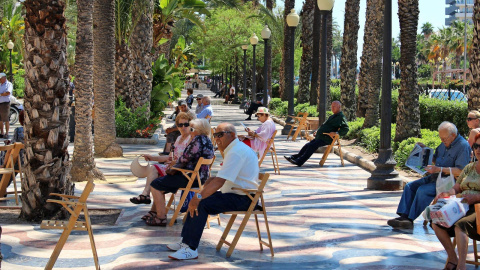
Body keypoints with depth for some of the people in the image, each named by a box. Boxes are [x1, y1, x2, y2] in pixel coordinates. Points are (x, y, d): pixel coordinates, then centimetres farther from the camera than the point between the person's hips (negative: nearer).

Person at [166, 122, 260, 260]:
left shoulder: (236, 152, -19)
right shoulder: (234, 149, 18)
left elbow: (219, 181, -28)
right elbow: (217, 179, 21)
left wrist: (199, 197, -28)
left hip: (242, 199, -11)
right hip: (237, 194, 11)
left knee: (201, 204, -23)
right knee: (195, 200, 9)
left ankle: (191, 249, -21)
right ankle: (185, 242, 9)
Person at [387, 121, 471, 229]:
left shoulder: (463, 146, -14)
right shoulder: (444, 143, 13)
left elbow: (460, 171, -22)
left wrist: (439, 169, -27)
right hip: (435, 177, 9)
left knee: (423, 190, -28)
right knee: (410, 186, -3)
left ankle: (410, 219, -22)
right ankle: (404, 216, -13)